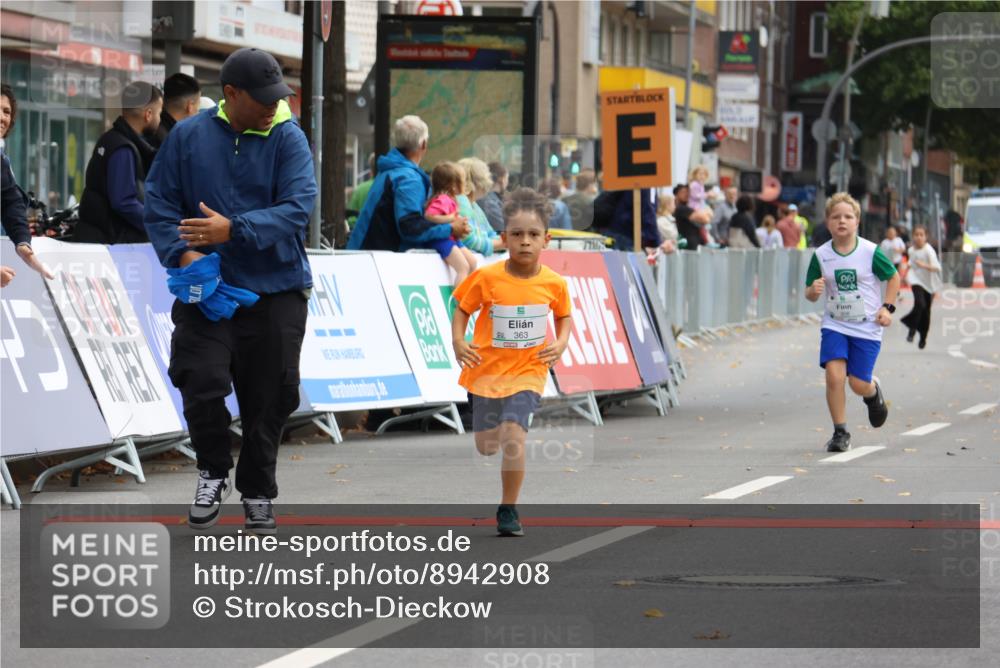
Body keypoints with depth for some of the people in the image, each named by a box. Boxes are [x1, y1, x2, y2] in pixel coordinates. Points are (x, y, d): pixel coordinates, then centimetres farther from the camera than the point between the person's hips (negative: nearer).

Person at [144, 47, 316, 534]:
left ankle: (258, 493, 25)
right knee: (201, 383, -12)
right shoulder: (188, 137, 0)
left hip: (275, 292, 0)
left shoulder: (288, 139, -6)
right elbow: (159, 202, 3)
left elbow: (297, 208, -16)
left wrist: (233, 230, -26)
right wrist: (182, 252, -13)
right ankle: (213, 472, 15)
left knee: (269, 398, 6)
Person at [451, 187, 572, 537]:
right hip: (487, 368, 1)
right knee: (486, 446, 10)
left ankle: (508, 509, -3)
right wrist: (458, 342, -17)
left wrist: (560, 343, -9)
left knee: (513, 437, -18)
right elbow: (463, 310, -1)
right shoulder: (487, 278, -13)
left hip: (528, 371, -1)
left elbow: (564, 316, 9)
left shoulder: (553, 283, -9)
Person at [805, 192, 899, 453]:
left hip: (867, 327, -1)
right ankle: (840, 432, -2)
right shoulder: (821, 255, -4)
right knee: (834, 376, -17)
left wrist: (887, 308, -3)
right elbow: (810, 293, 3)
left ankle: (873, 391, 37)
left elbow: (894, 277, 6)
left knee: (858, 385, -2)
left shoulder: (870, 252, -9)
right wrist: (813, 291, -20)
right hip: (834, 325, 1)